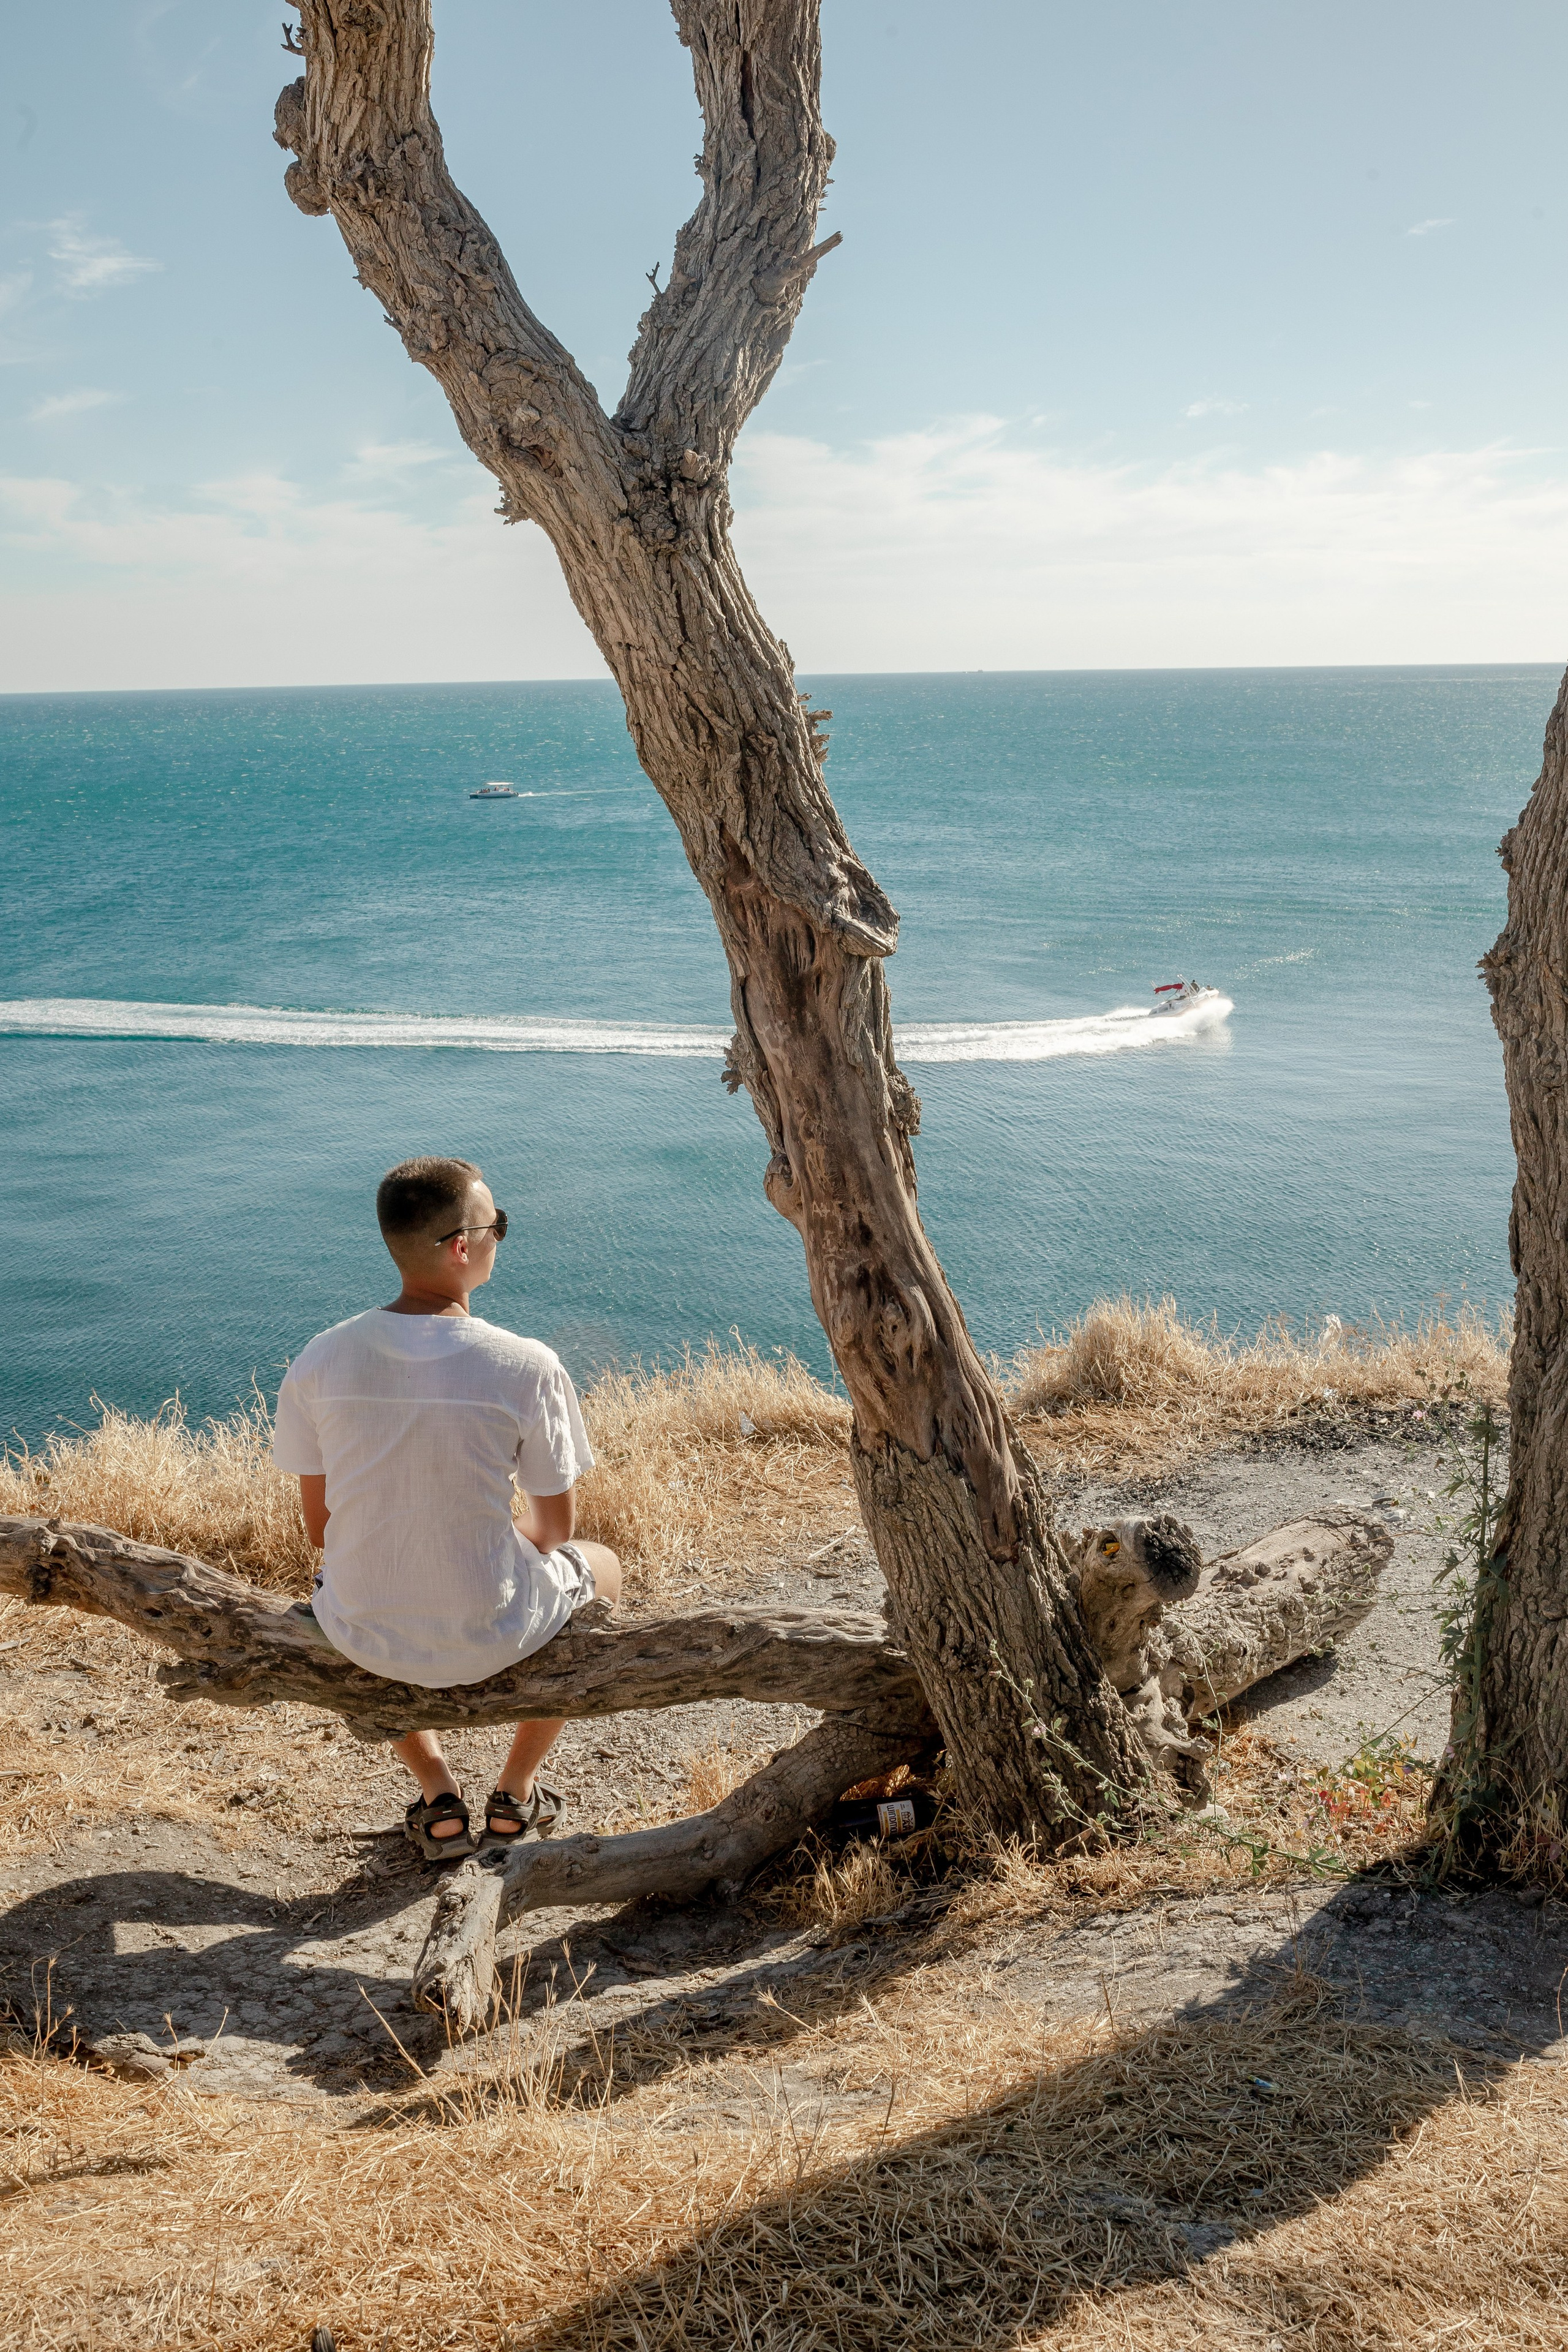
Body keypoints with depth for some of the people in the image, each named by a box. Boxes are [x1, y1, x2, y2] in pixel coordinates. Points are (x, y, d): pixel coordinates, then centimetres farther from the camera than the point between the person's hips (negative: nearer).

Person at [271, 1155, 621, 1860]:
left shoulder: (317, 1362, -10)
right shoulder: (527, 1367, -19)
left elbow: (319, 1525, 2)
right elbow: (555, 1526, -5)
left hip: (363, 1636, 2)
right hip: (490, 1640, -2)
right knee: (601, 1565, 31)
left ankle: (436, 1793, 31)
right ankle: (516, 1793, 34)